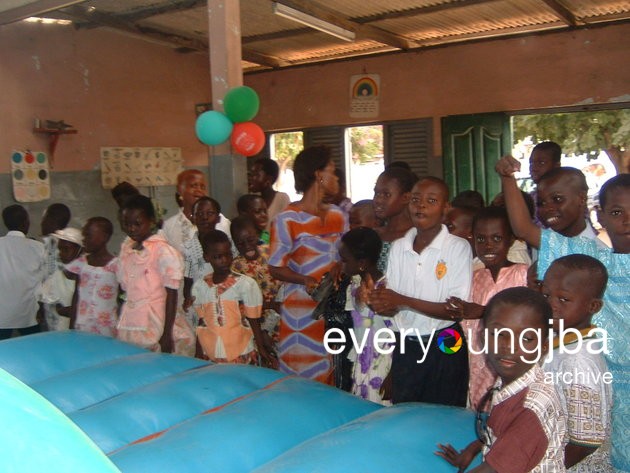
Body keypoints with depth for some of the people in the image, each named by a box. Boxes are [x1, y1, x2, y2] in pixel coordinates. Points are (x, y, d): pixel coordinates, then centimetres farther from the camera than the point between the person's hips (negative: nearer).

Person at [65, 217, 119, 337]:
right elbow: (76, 298, 9)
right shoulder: (80, 263, 6)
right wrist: (71, 327, 7)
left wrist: (119, 328, -6)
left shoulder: (115, 265, -6)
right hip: (81, 328, 4)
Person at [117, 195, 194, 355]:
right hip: (129, 327, 6)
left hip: (156, 327, -6)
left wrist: (167, 334, -12)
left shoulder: (163, 251, -12)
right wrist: (120, 326, 16)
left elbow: (171, 296, -11)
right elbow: (124, 288, 15)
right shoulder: (126, 247, 8)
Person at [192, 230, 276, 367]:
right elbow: (202, 325, 10)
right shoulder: (199, 287, 2)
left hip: (243, 357, -3)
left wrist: (263, 351, -10)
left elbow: (255, 324, -5)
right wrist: (198, 356, 12)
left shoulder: (246, 284, -10)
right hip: (210, 358, 3)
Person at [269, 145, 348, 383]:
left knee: (332, 373, 11)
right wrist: (308, 281, -23)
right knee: (303, 376, 2)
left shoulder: (337, 215, 9)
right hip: (302, 309, -5)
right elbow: (276, 268, -9)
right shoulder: (287, 219, -9)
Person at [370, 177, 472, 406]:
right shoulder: (398, 247, 4)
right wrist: (380, 302, -16)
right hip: (405, 347, 4)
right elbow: (391, 306, 7)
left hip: (444, 348, -4)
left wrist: (402, 301, -21)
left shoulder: (458, 247, -10)